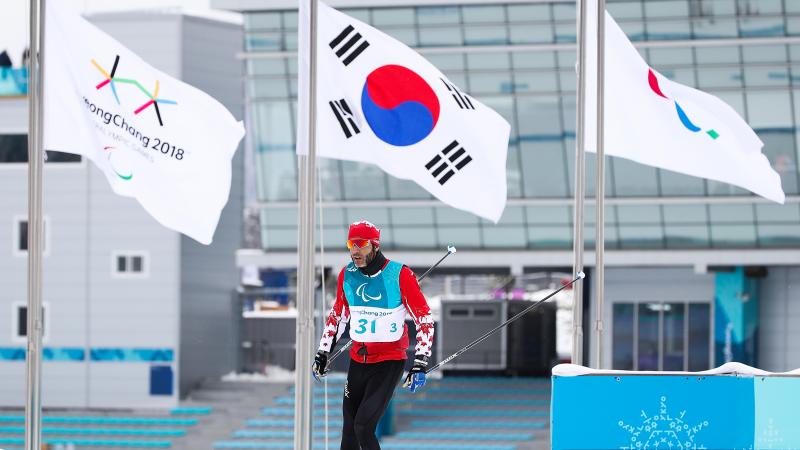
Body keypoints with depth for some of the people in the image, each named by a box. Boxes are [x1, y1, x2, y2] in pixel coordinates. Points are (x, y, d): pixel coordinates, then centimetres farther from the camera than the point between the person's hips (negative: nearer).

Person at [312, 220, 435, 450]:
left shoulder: (400, 274, -13)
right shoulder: (347, 275, 2)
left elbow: (424, 319, -9)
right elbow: (337, 316, 19)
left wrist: (420, 365, -15)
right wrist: (322, 354, 17)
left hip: (389, 361, -5)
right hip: (357, 360, 5)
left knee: (363, 427, -16)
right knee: (349, 430, 4)